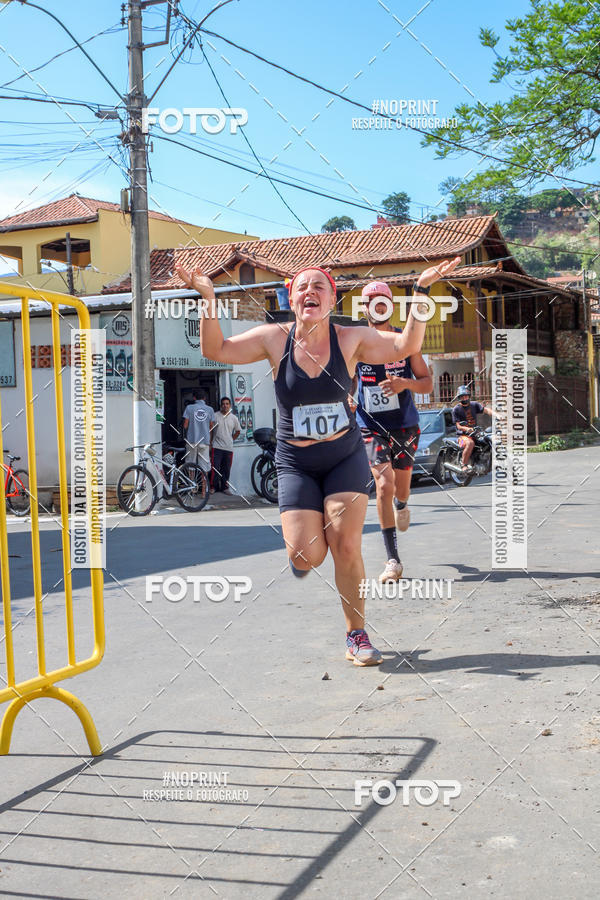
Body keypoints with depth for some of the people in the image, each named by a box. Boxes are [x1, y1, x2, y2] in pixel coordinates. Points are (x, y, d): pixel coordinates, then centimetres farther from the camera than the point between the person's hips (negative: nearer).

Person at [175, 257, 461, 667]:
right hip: (296, 464, 0)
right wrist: (209, 298, -20)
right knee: (307, 555, -11)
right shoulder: (275, 338, -5)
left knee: (345, 545, -10)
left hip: (346, 457, 0)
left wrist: (420, 292, -19)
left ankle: (357, 636, 7)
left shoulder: (350, 338, -5)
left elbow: (407, 346, -11)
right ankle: (302, 552, 29)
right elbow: (217, 350, -9)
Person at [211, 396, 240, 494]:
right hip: (217, 447, -3)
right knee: (215, 468, -8)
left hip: (229, 448, 3)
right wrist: (210, 442, 4)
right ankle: (213, 486, 2)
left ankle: (225, 487, 16)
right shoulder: (215, 416, -1)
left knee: (226, 469, 7)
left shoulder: (233, 418, 8)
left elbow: (238, 431, 21)